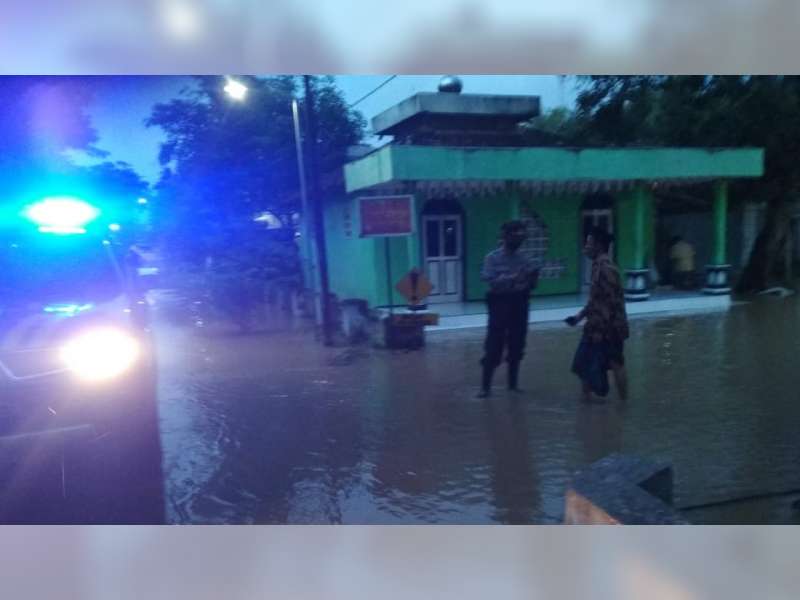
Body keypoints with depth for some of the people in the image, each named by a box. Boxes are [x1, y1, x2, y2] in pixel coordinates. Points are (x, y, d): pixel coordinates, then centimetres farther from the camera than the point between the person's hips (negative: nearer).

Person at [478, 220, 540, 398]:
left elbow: (530, 285, 11)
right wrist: (513, 277, -27)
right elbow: (490, 280, -18)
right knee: (493, 348, -3)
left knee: (517, 346, 11)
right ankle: (485, 386, 5)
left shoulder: (524, 259, 8)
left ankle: (513, 383, 23)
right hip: (500, 304, -4)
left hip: (519, 305, 5)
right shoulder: (492, 258, -5)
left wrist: (532, 278, -11)